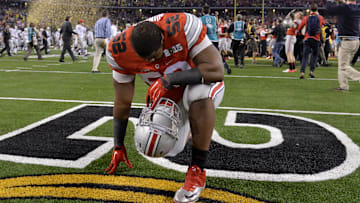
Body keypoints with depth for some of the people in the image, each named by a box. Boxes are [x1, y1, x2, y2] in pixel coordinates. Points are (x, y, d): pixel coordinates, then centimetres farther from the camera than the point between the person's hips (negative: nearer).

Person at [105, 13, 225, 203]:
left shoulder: (183, 27, -35)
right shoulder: (120, 52, -22)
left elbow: (217, 71, -36)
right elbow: (122, 103, -10)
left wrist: (169, 79, -42)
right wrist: (118, 146, -3)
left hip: (196, 82, -4)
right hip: (168, 95, 4)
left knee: (199, 94, -40)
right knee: (169, 150, 2)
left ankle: (197, 171, -27)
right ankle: (186, 124, 38)